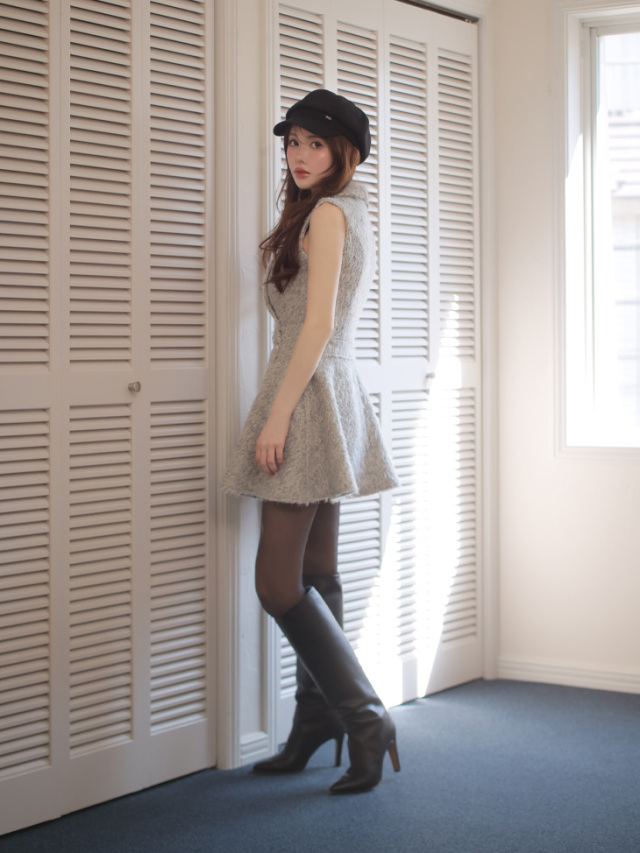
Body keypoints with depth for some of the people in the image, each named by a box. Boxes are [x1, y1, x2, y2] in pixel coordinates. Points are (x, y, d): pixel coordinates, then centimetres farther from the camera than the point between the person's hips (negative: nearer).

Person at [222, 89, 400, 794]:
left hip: (309, 393, -10)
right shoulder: (354, 216, 18)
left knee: (278, 583, -10)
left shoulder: (326, 213, -10)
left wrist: (277, 416, -20)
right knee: (315, 575, 11)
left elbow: (317, 325, -18)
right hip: (337, 397, 10)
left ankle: (365, 717, -9)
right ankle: (316, 728, 17)